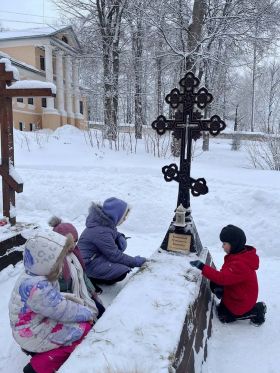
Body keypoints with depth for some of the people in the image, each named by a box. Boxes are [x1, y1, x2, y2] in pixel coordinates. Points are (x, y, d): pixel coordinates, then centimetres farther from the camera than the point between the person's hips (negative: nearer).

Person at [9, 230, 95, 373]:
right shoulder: (37, 287, -34)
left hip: (39, 322, 9)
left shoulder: (34, 276, -4)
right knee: (84, 328, -14)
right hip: (32, 335, -9)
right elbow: (64, 311, -25)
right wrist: (89, 313, -10)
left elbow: (54, 300, 7)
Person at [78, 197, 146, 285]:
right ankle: (92, 278, -1)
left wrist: (120, 237, -8)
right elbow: (115, 256, -24)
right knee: (122, 272, -18)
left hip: (96, 253, 9)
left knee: (121, 242, -2)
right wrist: (135, 262, -15)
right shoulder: (101, 232, -32)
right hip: (88, 264, -9)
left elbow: (113, 233, 15)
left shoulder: (104, 220, -6)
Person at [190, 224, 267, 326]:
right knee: (213, 284, 0)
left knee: (224, 317, 5)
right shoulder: (238, 254, -5)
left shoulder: (241, 264, -36)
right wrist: (219, 287, -11)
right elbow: (226, 274, 4)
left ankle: (255, 310, 9)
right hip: (233, 292, 9)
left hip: (241, 301, -9)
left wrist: (202, 267, -41)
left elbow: (222, 278, -42)